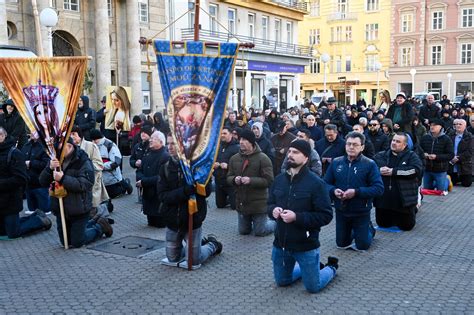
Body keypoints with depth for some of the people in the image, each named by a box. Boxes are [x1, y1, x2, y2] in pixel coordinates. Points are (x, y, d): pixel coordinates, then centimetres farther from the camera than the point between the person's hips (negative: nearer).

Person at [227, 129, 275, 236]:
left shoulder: (263, 158, -13)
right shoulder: (234, 158, 3)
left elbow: (268, 180, -16)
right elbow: (229, 177, 8)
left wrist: (251, 180, -28)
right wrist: (234, 179, -16)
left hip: (258, 203, -5)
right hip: (241, 202, 5)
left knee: (260, 232, 3)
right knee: (243, 231, 16)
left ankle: (276, 223, 33)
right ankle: (257, 223, 46)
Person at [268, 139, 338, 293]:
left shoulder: (316, 183, -17)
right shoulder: (279, 179, 0)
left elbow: (326, 216, -18)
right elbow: (269, 204, 12)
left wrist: (296, 217, -27)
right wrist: (273, 210, -12)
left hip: (305, 245, -5)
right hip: (280, 243, 6)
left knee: (313, 287, 10)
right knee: (282, 281, 22)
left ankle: (331, 267, 39)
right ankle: (308, 268, 46)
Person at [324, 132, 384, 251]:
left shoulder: (369, 164, -13)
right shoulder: (336, 162, -2)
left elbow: (379, 188, -19)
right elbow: (326, 183, 3)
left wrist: (356, 192, -28)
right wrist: (334, 191, -19)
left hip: (361, 212, -3)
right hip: (341, 211, 3)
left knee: (363, 245, 11)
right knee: (341, 244, 18)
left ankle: (370, 229, 40)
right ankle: (353, 231, 47)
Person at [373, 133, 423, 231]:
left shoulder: (411, 156, -2)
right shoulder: (381, 155, 7)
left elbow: (417, 169, -19)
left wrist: (393, 171, -21)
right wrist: (379, 170, -23)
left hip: (404, 200, -3)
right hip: (383, 199, 3)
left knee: (406, 226, 10)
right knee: (382, 224, 15)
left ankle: (412, 211, 42)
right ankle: (393, 217, 46)